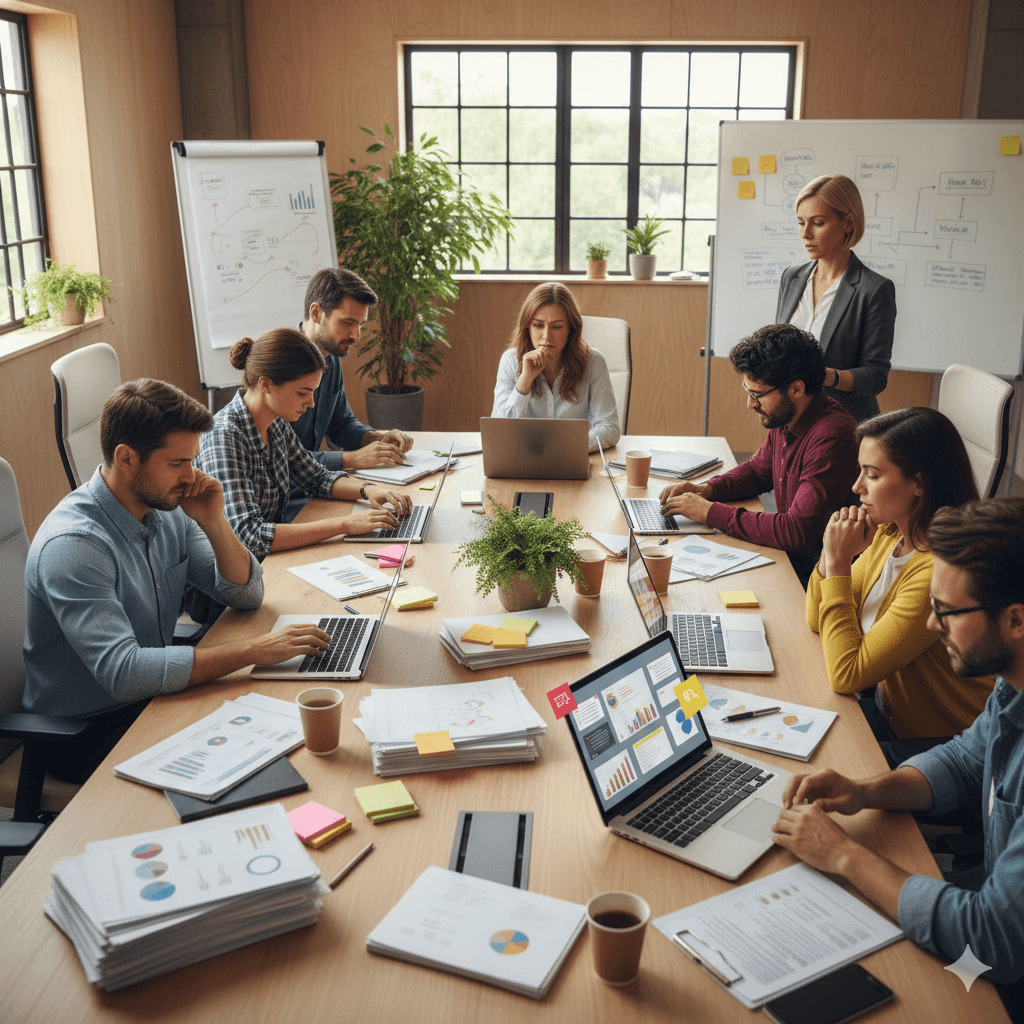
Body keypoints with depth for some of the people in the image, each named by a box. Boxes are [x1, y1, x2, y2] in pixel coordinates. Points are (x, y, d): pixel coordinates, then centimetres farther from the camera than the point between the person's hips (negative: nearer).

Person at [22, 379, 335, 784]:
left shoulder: (167, 508, -1)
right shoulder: (73, 545, -27)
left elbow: (247, 594, 5)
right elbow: (122, 673, -35)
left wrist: (214, 523, -13)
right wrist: (252, 650, -33)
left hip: (155, 696, 8)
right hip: (88, 735, -7)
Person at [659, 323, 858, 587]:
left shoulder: (830, 438, -27)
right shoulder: (784, 418, 1)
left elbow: (797, 532, -31)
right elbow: (758, 470, 21)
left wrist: (711, 512, -24)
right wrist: (709, 489, 1)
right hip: (787, 559, 8)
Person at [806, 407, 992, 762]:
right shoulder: (888, 535, -3)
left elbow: (846, 676, -27)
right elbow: (819, 621, 6)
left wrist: (838, 564, -26)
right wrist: (833, 554, -12)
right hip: (888, 712, 8)